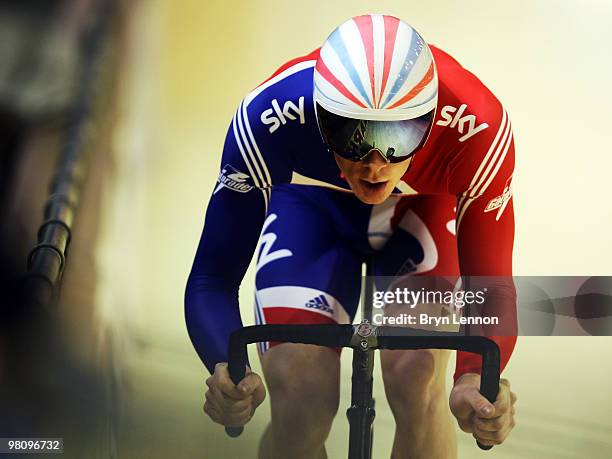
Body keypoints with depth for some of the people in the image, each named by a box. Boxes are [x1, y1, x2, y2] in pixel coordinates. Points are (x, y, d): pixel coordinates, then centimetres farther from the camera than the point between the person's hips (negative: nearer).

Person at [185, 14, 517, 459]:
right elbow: (211, 280, -30)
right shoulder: (269, 118, -37)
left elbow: (492, 285, -27)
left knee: (416, 383, -23)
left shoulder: (478, 128, -37)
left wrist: (475, 381, -47)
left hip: (421, 211, 0)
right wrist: (227, 372, -50)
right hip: (313, 206, 0)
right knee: (300, 402, -18)